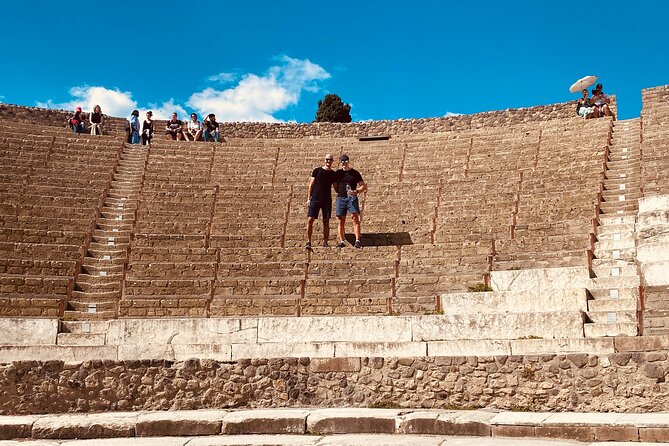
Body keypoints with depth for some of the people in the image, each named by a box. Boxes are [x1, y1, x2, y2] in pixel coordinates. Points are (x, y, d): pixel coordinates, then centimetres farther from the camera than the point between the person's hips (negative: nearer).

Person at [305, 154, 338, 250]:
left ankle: (325, 242, 10)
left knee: (326, 222, 3)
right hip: (315, 199, -2)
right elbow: (311, 185, 3)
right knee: (310, 220, -9)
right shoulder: (317, 170, 4)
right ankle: (308, 242, -4)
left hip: (327, 200, 2)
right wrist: (308, 198, -3)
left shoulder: (333, 174, 10)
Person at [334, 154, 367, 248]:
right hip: (340, 198, 3)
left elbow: (364, 186, 5)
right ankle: (342, 241, 6)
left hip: (352, 198, -3)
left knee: (355, 218, -15)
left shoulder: (355, 173, 5)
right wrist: (339, 192, 8)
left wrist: (356, 191, -13)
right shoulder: (338, 173, 14)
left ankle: (357, 240, -21)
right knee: (341, 220, 2)